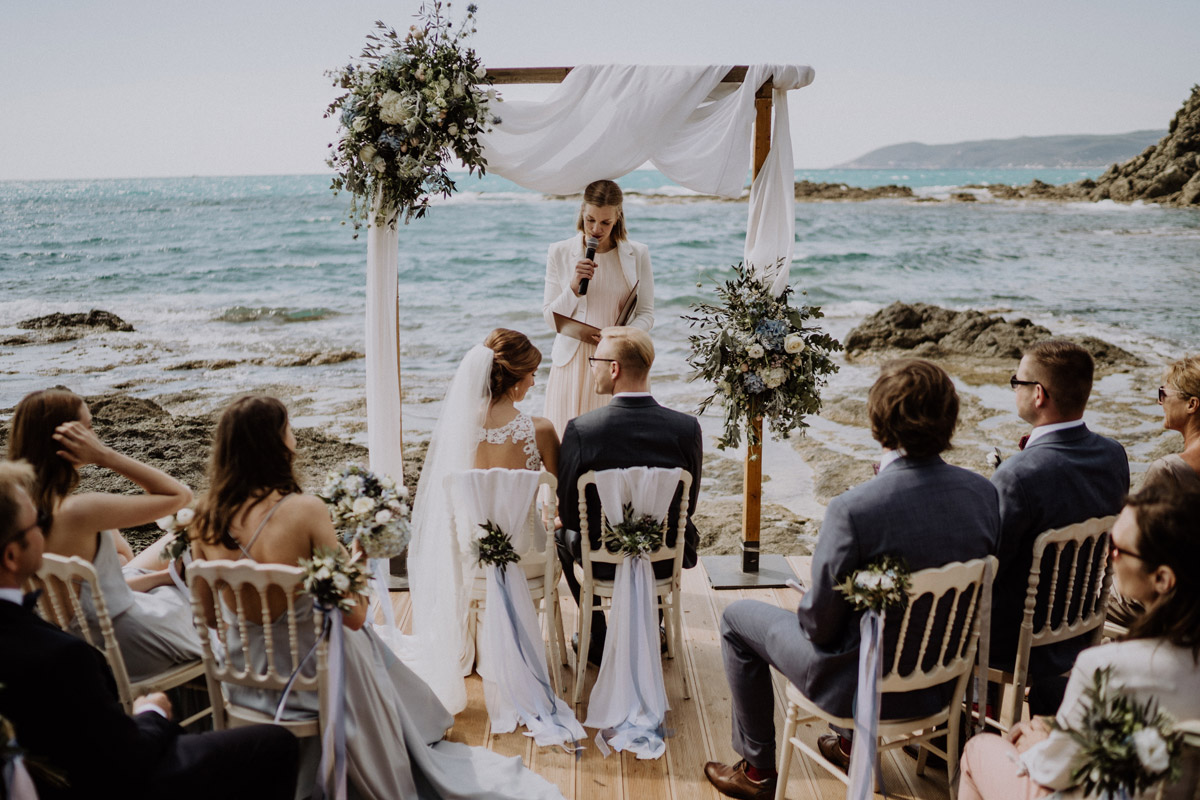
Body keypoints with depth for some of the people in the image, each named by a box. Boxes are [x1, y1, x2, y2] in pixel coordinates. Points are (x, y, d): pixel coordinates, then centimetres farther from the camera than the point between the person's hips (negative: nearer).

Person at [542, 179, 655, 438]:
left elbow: (646, 314, 6)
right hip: (573, 363, 0)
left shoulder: (638, 254, 3)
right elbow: (551, 318, 4)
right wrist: (574, 287, -12)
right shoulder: (560, 253, 3)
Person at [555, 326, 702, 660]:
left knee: (563, 532, 32)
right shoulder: (687, 428, -15)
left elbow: (568, 512, -11)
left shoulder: (580, 429, -21)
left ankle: (598, 641, 35)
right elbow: (687, 507, -3)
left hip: (602, 560, -2)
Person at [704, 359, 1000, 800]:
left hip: (863, 686, -6)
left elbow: (820, 622, -21)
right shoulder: (983, 492, -13)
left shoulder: (853, 509, -32)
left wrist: (808, 614, 2)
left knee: (737, 619, 16)